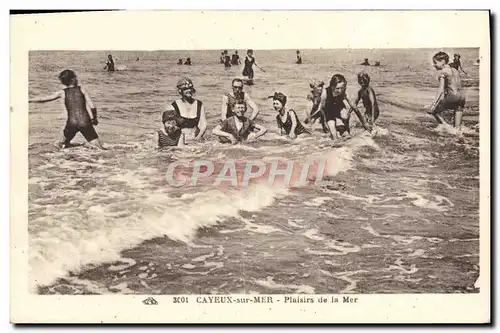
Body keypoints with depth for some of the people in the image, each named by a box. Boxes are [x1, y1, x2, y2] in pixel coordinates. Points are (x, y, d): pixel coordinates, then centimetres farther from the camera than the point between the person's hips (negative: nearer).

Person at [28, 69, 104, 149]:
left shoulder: (62, 92, 7)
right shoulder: (82, 89, 4)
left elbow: (43, 99, 10)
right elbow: (92, 106, -4)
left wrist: (29, 100, 24)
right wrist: (94, 118, 12)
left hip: (71, 122, 2)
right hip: (84, 122, -2)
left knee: (63, 144, 24)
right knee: (99, 149, -3)